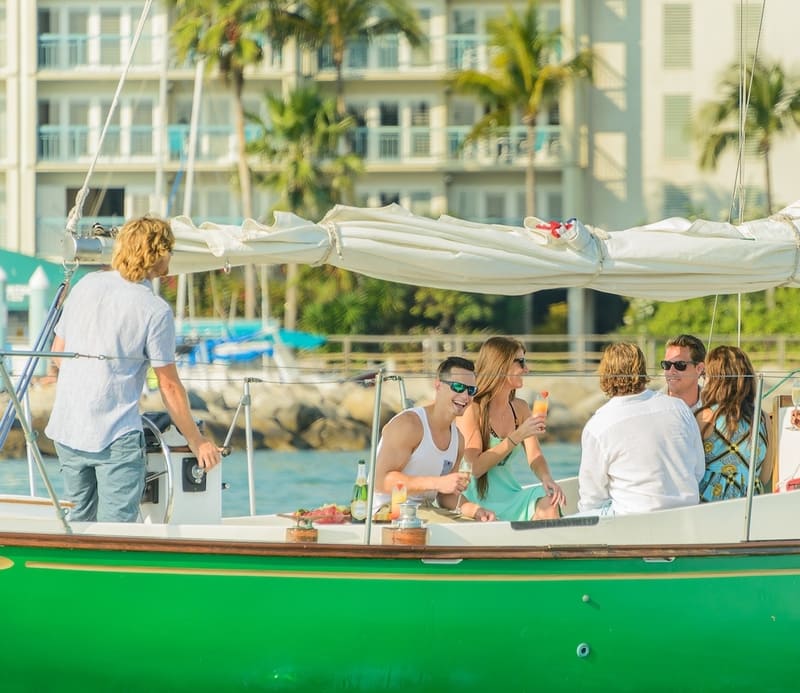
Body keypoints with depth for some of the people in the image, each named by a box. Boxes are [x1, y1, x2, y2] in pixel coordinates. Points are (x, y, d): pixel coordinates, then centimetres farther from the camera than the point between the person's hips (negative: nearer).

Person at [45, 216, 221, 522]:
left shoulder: (86, 285, 5)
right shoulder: (155, 311, -11)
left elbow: (58, 352, 13)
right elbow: (169, 387, -7)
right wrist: (197, 442, 4)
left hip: (66, 430, 6)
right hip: (116, 438, -6)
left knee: (80, 519, 19)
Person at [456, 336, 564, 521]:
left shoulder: (520, 408, 13)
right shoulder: (472, 409, -10)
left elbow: (534, 456, 6)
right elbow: (475, 468, -18)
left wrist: (547, 478, -17)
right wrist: (517, 436, -20)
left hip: (509, 496, 6)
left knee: (549, 502, -23)